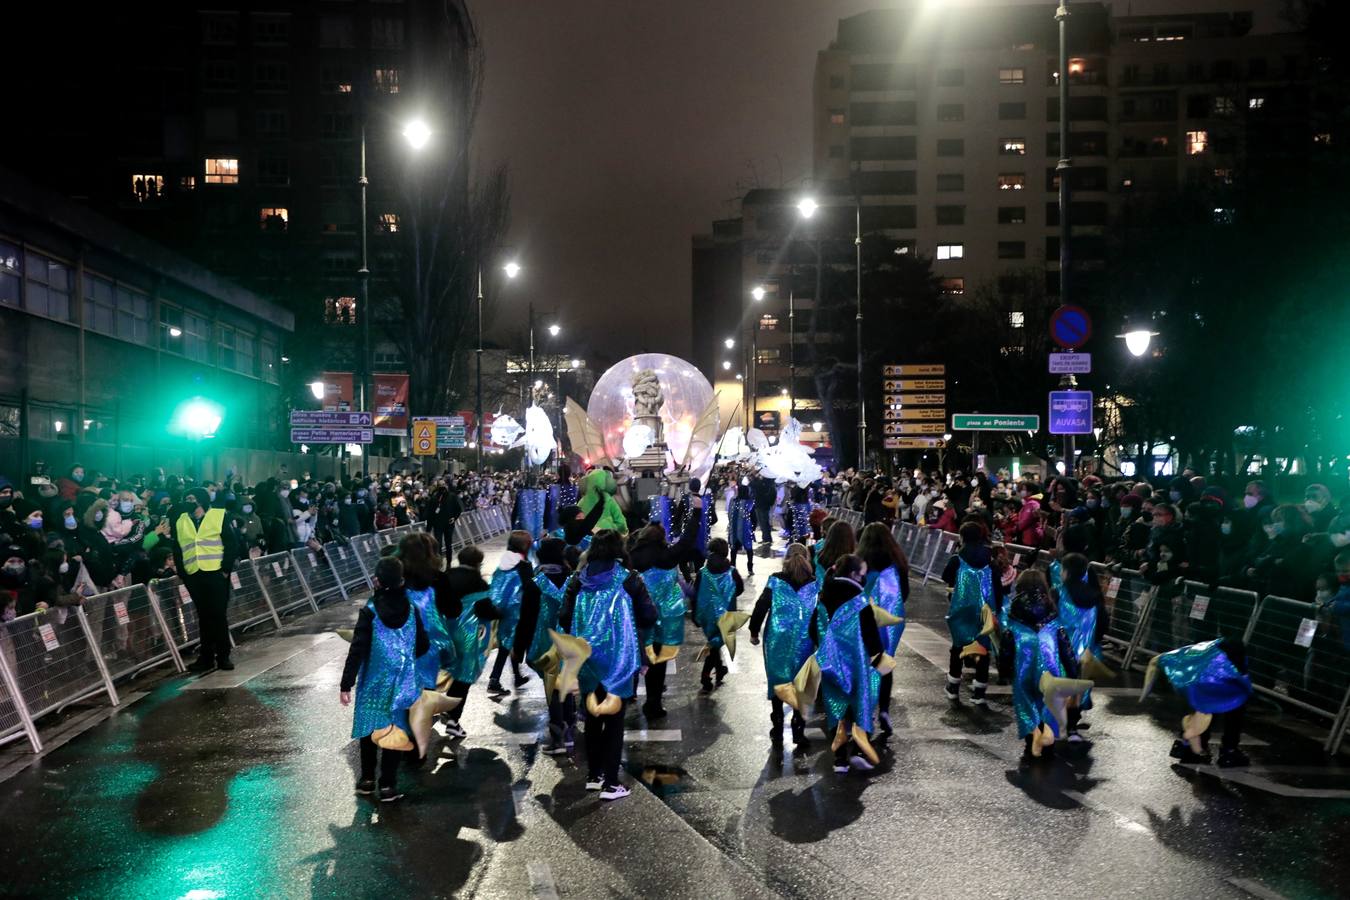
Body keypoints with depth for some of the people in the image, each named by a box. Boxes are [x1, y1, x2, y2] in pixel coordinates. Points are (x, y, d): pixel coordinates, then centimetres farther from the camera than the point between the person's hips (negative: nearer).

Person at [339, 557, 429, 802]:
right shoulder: (411, 609, -6)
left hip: (374, 682, -1)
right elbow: (423, 645, 2)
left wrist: (346, 684, -10)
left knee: (369, 727, 17)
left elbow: (357, 650, -16)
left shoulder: (370, 611, -14)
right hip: (403, 681, 2)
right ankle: (388, 785, 11)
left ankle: (367, 779, 27)